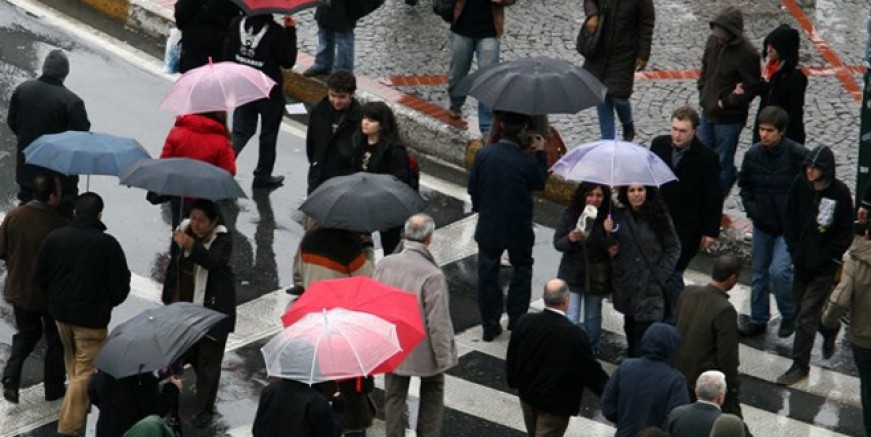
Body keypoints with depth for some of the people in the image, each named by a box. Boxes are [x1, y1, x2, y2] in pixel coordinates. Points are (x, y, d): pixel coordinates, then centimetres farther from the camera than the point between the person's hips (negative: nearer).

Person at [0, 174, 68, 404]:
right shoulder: (59, 225, -26)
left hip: (19, 290, 4)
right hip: (51, 294, -4)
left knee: (26, 334, 25)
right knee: (56, 341, 18)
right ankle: (53, 388, 27)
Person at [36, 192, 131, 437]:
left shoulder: (54, 237, -5)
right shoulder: (107, 244, -18)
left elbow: (41, 276, 4)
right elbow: (120, 286, -12)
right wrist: (108, 304, 9)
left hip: (60, 312, 5)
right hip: (92, 316, -5)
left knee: (73, 363, 26)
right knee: (85, 371, 2)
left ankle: (80, 404, 43)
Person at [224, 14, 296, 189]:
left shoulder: (236, 24, -6)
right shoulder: (275, 32, -22)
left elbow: (228, 54, 4)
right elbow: (288, 61, -13)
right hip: (269, 90, -4)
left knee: (240, 131, 13)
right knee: (268, 134, 15)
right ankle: (263, 176, 23)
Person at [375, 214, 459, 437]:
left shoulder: (384, 264, -12)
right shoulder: (432, 275, -28)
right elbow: (438, 322, -23)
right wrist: (444, 358, -10)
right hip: (424, 350, -4)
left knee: (394, 397, 18)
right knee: (432, 394, 20)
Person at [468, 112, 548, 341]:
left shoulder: (483, 154, -13)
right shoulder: (527, 161, -20)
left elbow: (472, 187, -3)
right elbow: (539, 183, 0)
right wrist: (540, 153, 7)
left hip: (488, 226, 1)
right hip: (518, 228, -1)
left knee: (487, 275, 14)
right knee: (521, 270, 22)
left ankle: (490, 326, 19)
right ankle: (517, 320, 27)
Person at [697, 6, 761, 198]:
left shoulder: (747, 54, -24)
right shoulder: (714, 40, -4)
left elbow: (752, 88, -18)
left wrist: (725, 102, -15)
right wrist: (703, 93, 3)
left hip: (729, 118, -7)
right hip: (708, 112, 7)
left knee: (722, 163, 6)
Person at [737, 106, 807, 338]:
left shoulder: (797, 154, -18)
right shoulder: (753, 153, -5)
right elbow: (744, 184, 11)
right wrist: (751, 209, -1)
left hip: (789, 226, -5)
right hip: (762, 223, 5)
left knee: (779, 271, -17)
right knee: (760, 273, 15)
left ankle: (789, 315, 8)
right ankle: (758, 319, 30)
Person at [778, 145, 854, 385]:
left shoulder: (840, 193, -16)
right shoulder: (799, 185, -6)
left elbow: (846, 234, -9)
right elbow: (790, 221, 5)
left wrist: (825, 258, -12)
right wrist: (795, 252, -2)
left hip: (824, 266, -5)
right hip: (801, 262, 5)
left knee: (807, 316, -6)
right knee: (801, 309, 17)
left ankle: (800, 365, 3)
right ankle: (828, 332, 45)